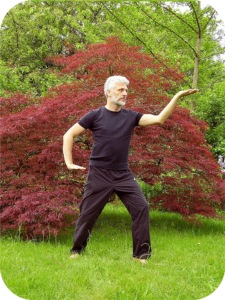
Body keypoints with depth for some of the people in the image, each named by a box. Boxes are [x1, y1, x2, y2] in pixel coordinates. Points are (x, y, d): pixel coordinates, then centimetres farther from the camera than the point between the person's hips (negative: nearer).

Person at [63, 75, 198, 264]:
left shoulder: (131, 117, 7)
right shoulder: (95, 116, -1)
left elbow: (159, 119, -1)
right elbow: (69, 135, 2)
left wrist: (177, 97, -8)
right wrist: (69, 163, -5)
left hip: (123, 175, 3)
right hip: (99, 174, -3)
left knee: (141, 208, -7)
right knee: (88, 213, 1)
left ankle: (141, 254, 3)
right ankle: (76, 251, 22)